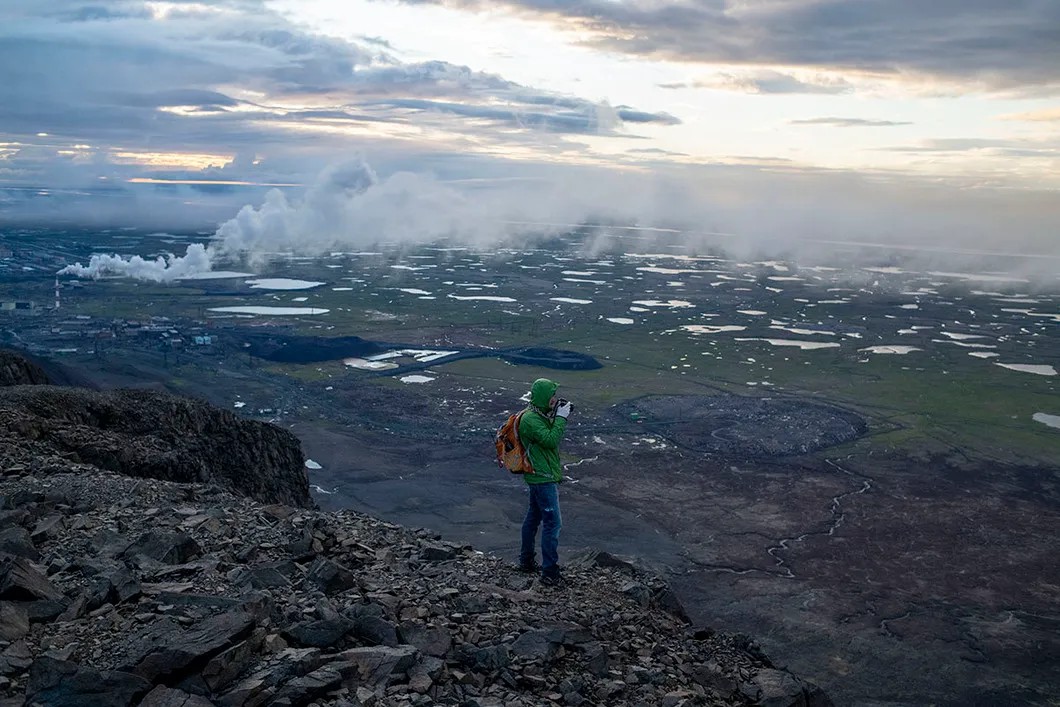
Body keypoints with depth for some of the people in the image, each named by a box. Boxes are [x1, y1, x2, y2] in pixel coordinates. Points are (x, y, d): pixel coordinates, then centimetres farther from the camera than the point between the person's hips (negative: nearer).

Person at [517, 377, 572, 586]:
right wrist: (560, 418, -23)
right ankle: (550, 573, -4)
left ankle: (527, 561, 33)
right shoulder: (530, 419, -22)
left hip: (540, 476, 11)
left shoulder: (541, 414, 9)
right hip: (542, 478, -11)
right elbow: (550, 440, -28)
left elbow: (552, 437, 18)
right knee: (553, 523, -8)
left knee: (534, 516, 19)